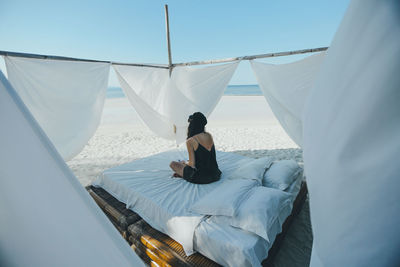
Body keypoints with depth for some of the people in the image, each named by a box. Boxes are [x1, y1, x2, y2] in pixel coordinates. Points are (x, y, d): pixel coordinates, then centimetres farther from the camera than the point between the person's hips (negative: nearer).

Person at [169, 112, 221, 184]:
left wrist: (185, 163, 7)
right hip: (214, 174, 6)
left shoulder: (190, 141, -18)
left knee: (172, 164, 10)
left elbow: (192, 164, -13)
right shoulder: (210, 135, 1)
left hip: (200, 177, -6)